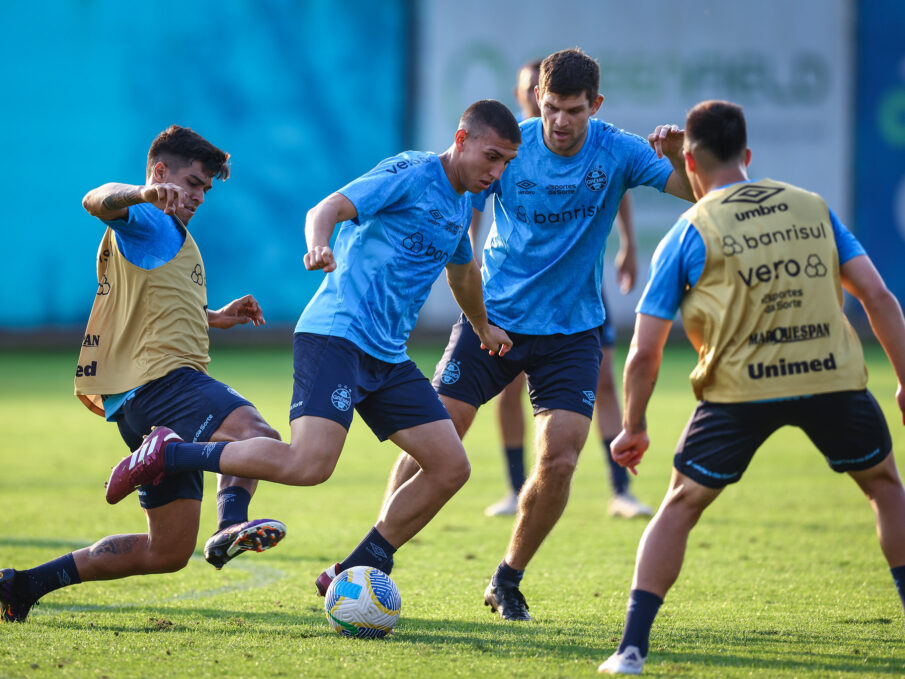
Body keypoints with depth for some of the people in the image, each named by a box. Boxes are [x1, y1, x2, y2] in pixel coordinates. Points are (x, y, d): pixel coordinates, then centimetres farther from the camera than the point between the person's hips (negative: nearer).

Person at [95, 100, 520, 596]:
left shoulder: (460, 205, 20)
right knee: (309, 464, -27)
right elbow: (329, 208, -18)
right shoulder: (410, 174, -6)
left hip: (386, 356, 9)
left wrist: (483, 327, 56)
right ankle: (167, 455, -11)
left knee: (450, 467, 0)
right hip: (335, 334, -9)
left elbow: (462, 270, 41)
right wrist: (318, 244, -40)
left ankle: (351, 576, 9)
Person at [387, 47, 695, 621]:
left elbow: (701, 194, -15)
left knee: (559, 459, -12)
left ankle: (508, 582, 9)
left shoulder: (616, 152, -9)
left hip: (571, 330, 0)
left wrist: (677, 159, -36)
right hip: (494, 316, 0)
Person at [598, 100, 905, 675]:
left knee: (680, 507, 13)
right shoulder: (813, 207, 13)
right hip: (834, 376, 2)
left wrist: (634, 427, 16)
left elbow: (644, 352, 4)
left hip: (742, 387, -2)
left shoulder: (689, 233, 5)